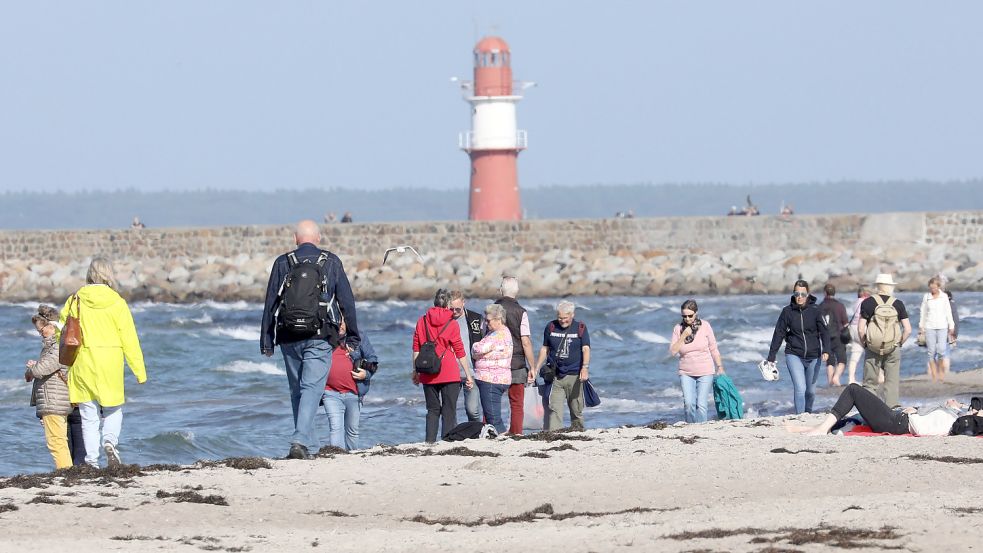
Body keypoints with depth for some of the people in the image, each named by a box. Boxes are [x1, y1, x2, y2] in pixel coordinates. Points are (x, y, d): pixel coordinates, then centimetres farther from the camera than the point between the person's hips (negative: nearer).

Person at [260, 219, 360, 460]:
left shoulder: (282, 263, 5)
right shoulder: (331, 263, 3)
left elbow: (270, 303, 5)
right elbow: (347, 301, 5)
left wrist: (266, 341, 9)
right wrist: (352, 335, 14)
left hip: (289, 338, 2)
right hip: (319, 338, -2)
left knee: (296, 390, 15)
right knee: (311, 388, -7)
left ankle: (307, 442, 20)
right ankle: (300, 441, -23)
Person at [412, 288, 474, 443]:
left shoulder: (422, 321, 4)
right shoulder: (452, 324, -5)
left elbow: (416, 349, 5)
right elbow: (460, 352, -2)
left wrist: (416, 371, 13)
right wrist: (468, 375, 4)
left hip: (428, 375, 3)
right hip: (449, 375, -3)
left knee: (432, 410, 11)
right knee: (449, 411, 0)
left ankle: (430, 441, 2)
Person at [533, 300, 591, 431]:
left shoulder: (580, 328, 3)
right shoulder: (551, 327, 9)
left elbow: (586, 349, -5)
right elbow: (545, 349, 17)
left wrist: (585, 368, -20)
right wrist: (536, 369, 14)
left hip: (574, 376, -1)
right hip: (555, 376, 1)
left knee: (576, 409, 3)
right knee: (554, 408, -8)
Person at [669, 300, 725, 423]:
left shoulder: (705, 326, -3)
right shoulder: (678, 328, 0)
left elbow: (713, 349, 5)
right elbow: (672, 351, -5)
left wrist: (720, 368, 6)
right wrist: (683, 336, -14)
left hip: (705, 372, -1)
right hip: (686, 374, 1)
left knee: (701, 404, -9)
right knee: (688, 403, -13)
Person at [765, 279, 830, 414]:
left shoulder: (815, 311, -3)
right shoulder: (787, 311, -2)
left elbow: (824, 331, -7)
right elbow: (778, 334, 2)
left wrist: (825, 350, -23)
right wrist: (771, 357, 2)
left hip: (813, 356, 1)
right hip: (794, 355, -1)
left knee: (810, 391, 13)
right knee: (800, 388, -16)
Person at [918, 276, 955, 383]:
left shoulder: (944, 297, 5)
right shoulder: (926, 297, 5)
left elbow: (948, 312, 8)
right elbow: (923, 313, 11)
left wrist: (951, 327, 6)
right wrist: (921, 327, 10)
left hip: (942, 327, -1)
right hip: (929, 327, 1)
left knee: (941, 350, -12)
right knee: (931, 352, -4)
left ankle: (942, 373, 7)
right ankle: (934, 376, -1)